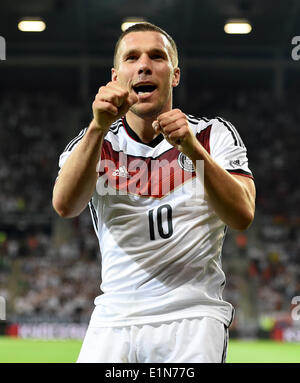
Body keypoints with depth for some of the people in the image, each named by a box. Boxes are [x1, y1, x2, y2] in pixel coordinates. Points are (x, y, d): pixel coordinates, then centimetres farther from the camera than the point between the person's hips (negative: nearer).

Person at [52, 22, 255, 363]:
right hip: (113, 319, 1)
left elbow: (242, 217, -11)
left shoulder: (215, 135, 5)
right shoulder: (93, 142, 7)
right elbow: (65, 206, -13)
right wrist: (99, 127, -26)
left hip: (193, 319, -1)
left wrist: (193, 149, -24)